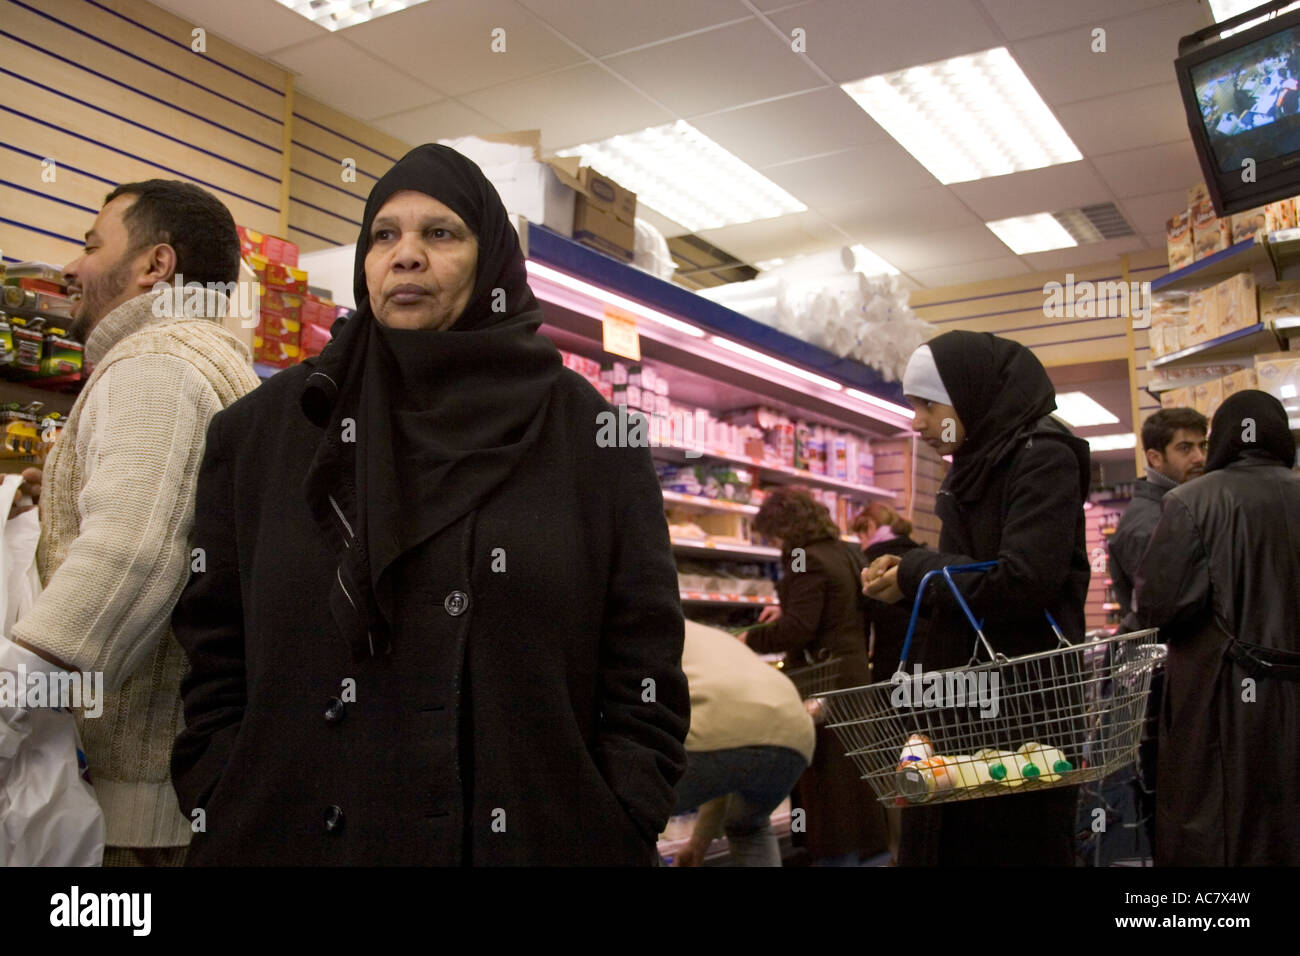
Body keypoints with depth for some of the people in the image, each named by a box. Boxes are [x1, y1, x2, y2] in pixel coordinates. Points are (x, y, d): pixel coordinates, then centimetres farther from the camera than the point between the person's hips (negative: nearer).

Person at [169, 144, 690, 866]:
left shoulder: (588, 431, -1)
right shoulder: (263, 429, 3)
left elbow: (643, 666, -3)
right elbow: (214, 653, 4)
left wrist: (622, 831, -11)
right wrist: (220, 819, -5)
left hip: (535, 834, -1)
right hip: (293, 836, 2)